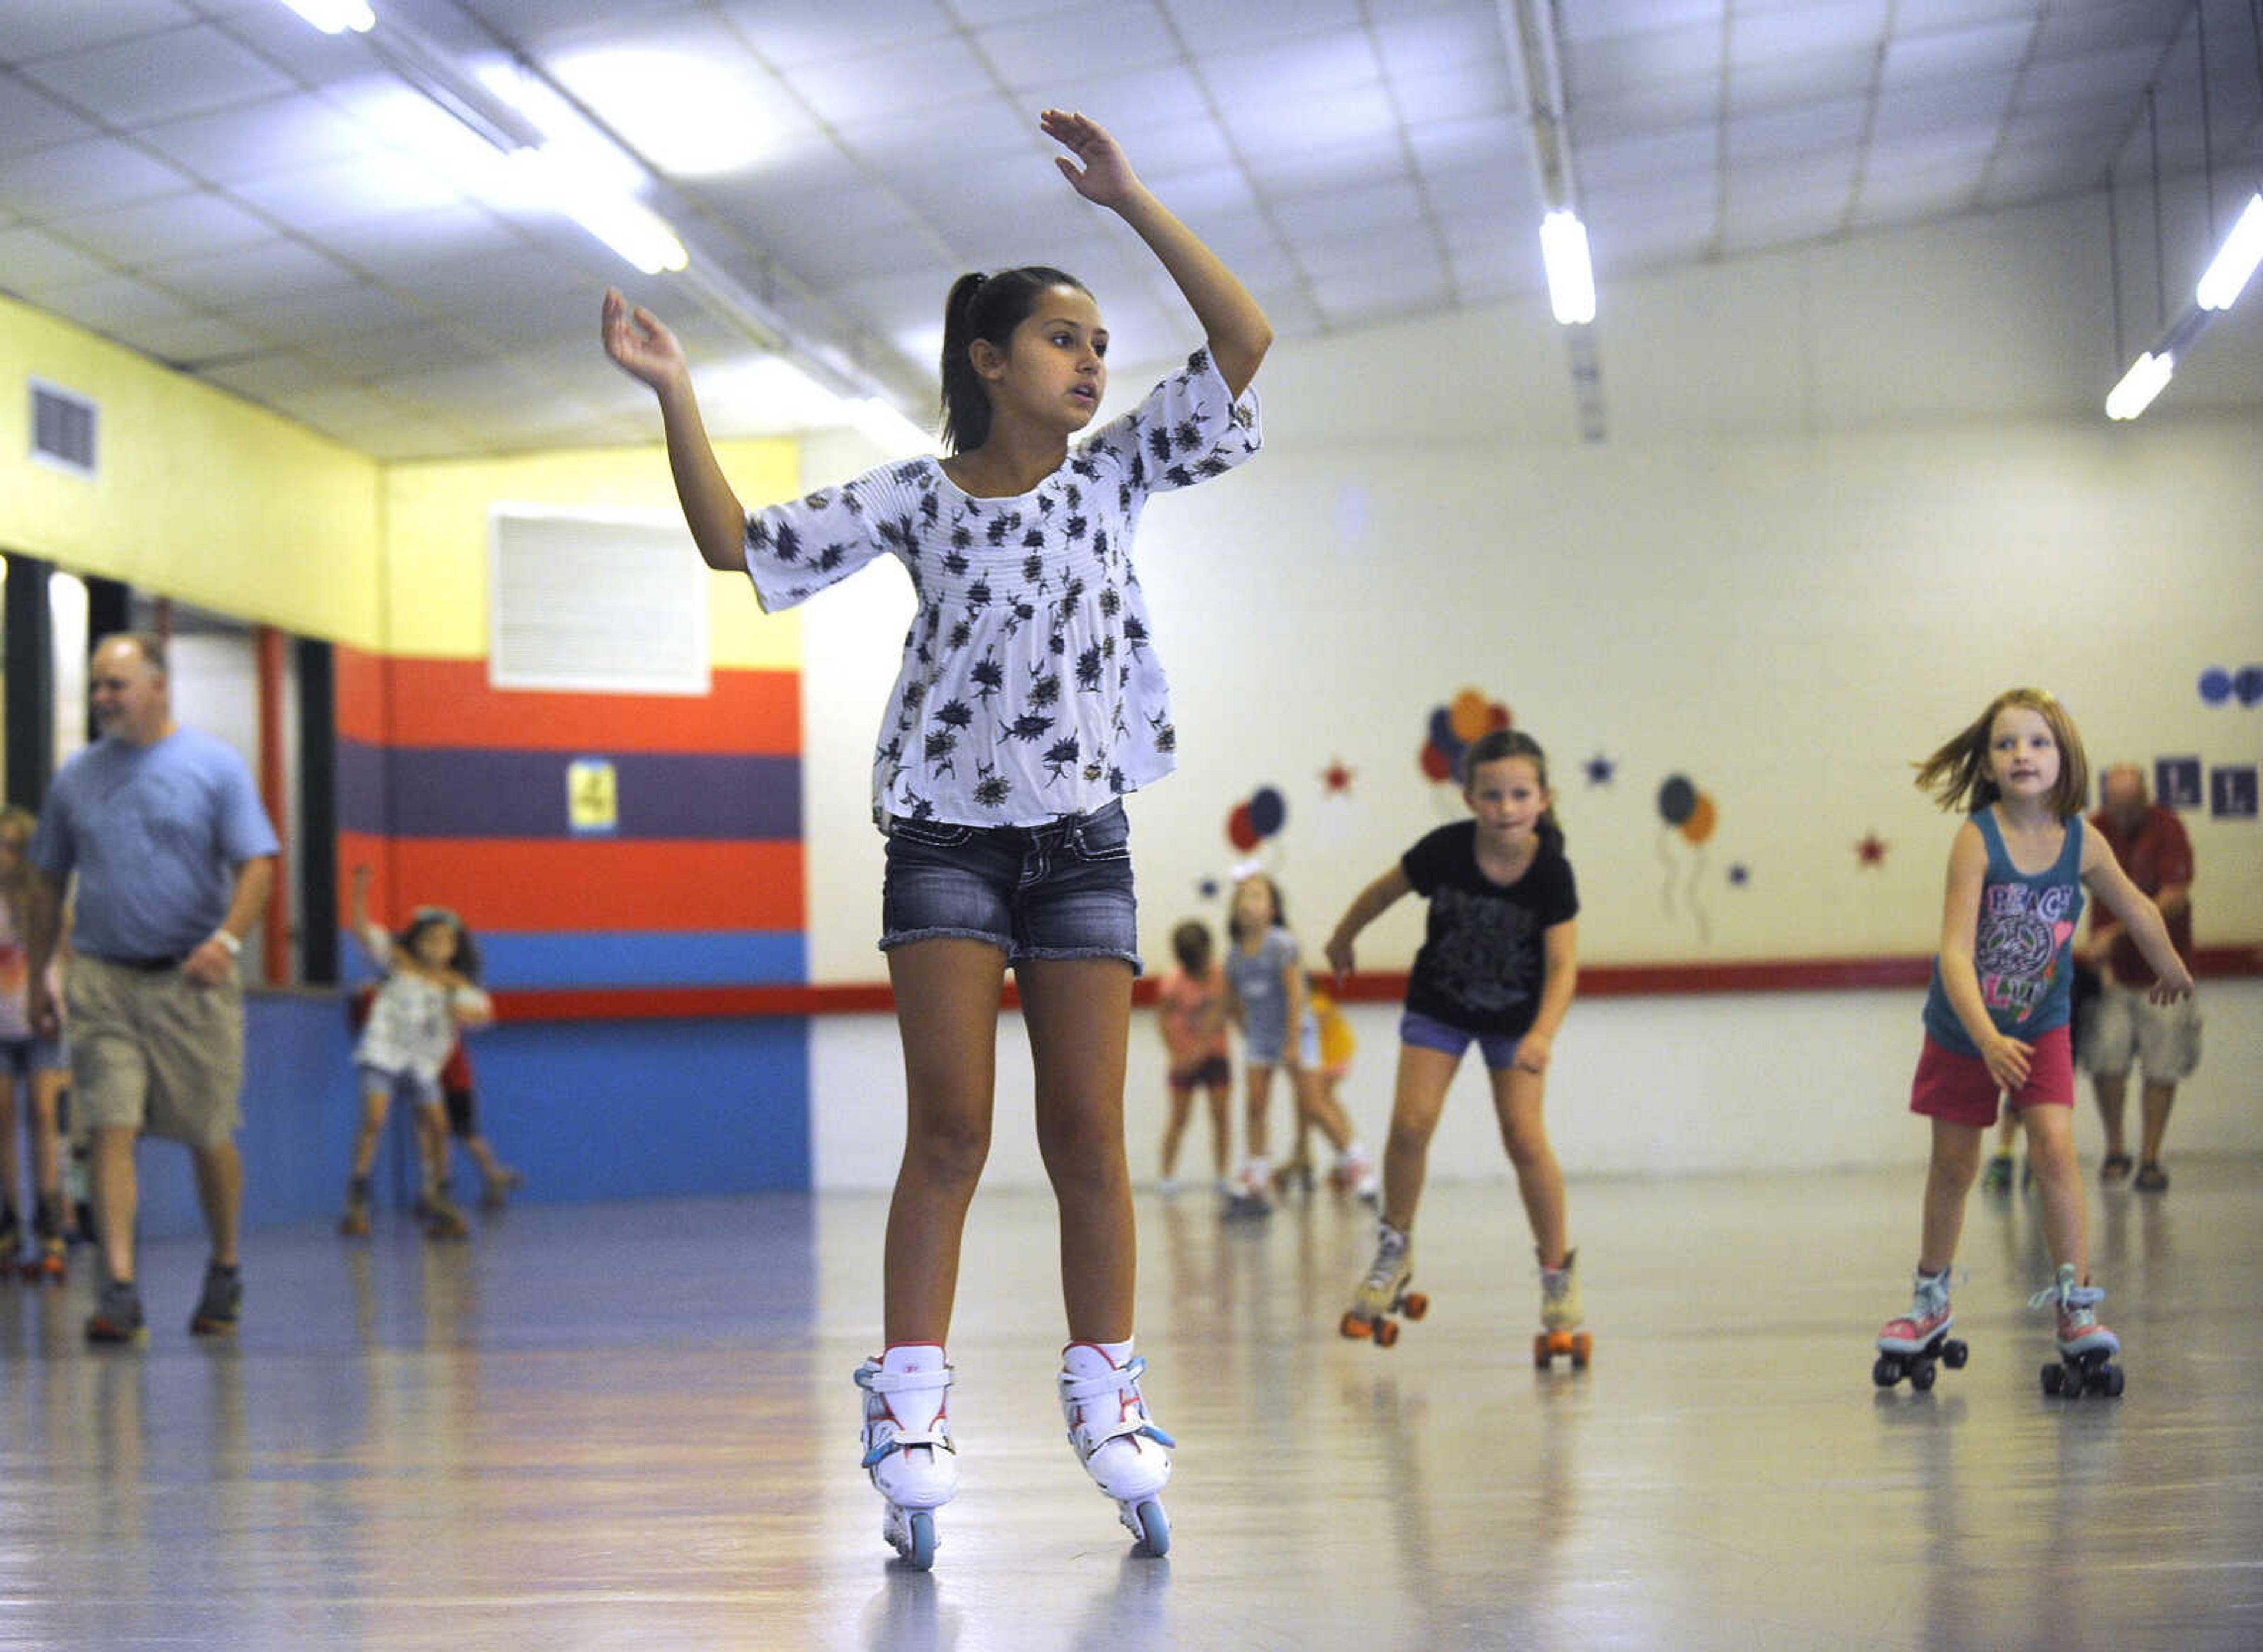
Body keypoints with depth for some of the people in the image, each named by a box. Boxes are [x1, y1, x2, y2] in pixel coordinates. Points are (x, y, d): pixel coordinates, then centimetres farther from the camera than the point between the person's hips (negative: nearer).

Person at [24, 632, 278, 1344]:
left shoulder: (215, 766, 0)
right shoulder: (76, 776, 10)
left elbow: (257, 864, -6)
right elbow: (48, 881, 16)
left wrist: (226, 939, -22)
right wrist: (36, 977, 13)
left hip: (192, 980, -2)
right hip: (101, 979, 2)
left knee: (209, 1139, 6)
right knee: (112, 1132, -9)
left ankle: (224, 1272, 26)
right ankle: (119, 1290, -11)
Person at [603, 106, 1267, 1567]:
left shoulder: (1114, 475, 4)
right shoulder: (913, 499, 0)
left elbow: (1246, 339, -5)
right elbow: (739, 546, -2)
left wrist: (1130, 201, -10)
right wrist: (675, 398, -11)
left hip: (1082, 840, 2)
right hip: (946, 837, -2)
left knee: (1088, 1135, 1)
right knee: (950, 1131, -7)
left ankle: (1109, 1411, 10)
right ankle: (912, 1419, -4)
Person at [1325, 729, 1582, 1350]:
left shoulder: (1551, 873, -25)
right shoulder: (1444, 850, -23)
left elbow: (1563, 967, -27)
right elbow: (1383, 892, -3)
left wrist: (1542, 1034, -43)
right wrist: (1344, 940, 12)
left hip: (1517, 1015, -1)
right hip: (1438, 1005, 1)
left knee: (1525, 1137, -12)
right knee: (1411, 1123, -12)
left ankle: (1558, 1270, 4)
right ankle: (1395, 1251, 9)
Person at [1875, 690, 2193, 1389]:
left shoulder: (2083, 844, -15)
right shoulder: (1976, 840, -24)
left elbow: (2137, 910, 6)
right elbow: (1955, 952, -30)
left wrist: (2171, 968, 22)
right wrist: (1988, 1039, -41)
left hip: (2040, 1026, 1)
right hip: (1963, 1029, -1)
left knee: (2055, 1147, -15)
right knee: (1954, 1166, 11)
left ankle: (2077, 1305, -7)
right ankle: (1931, 1300, 30)